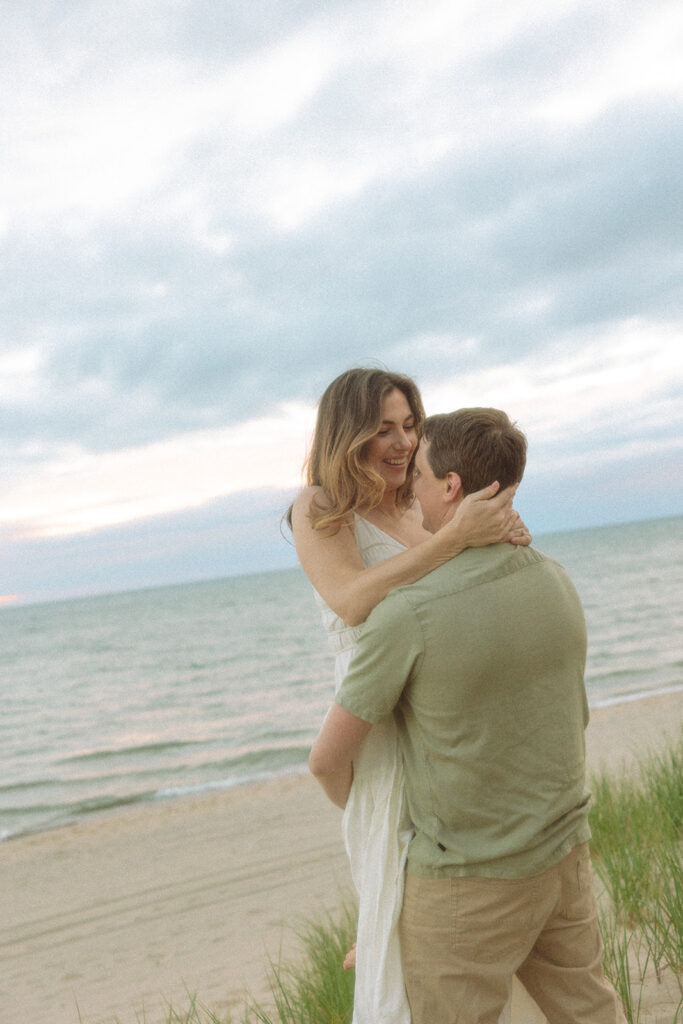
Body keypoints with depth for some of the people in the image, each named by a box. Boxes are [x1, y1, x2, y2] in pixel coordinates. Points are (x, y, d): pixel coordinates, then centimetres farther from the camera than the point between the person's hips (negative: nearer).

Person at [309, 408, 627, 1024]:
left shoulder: (407, 615, -25)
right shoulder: (558, 582, -4)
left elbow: (329, 758, -14)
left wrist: (355, 804, 9)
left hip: (465, 880, -6)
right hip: (566, 855, 6)